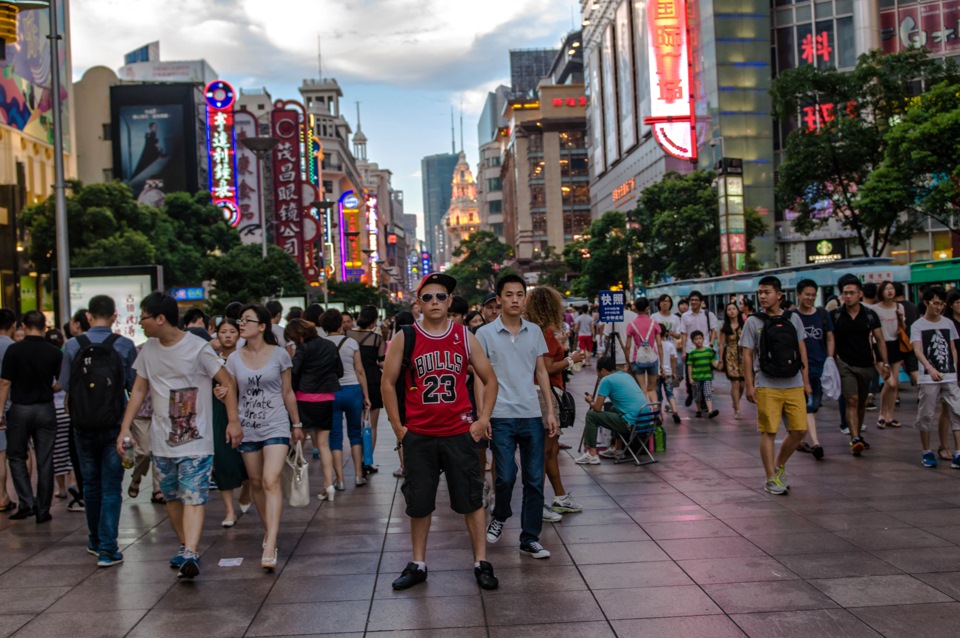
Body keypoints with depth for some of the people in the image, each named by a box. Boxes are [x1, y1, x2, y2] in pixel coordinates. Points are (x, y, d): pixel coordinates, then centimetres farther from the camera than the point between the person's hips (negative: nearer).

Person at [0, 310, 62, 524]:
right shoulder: (54, 352, -2)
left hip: (20, 409, -2)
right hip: (46, 409, 2)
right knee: (45, 462, 6)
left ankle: (27, 502, 3)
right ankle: (43, 510, 10)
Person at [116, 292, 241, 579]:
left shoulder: (197, 348, -9)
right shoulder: (148, 350, 9)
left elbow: (227, 381, -5)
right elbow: (139, 389, 14)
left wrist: (233, 421, -12)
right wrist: (125, 427, 6)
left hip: (195, 440, -6)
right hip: (161, 440, 6)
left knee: (193, 498, -13)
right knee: (172, 497, 13)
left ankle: (190, 555, -21)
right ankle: (184, 546, 29)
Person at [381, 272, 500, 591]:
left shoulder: (465, 337, 2)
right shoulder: (404, 338, -1)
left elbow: (489, 380, 9)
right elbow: (387, 383, 2)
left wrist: (483, 419, 0)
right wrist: (398, 427, -2)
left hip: (459, 433, 0)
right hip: (418, 436, 0)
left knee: (472, 499, 5)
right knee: (419, 502, 10)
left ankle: (481, 562, 17)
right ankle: (418, 565, 24)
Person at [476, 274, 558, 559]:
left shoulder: (534, 331, 8)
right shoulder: (485, 334, -1)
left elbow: (541, 372, 12)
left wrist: (550, 411, 7)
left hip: (532, 415, 3)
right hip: (501, 416, -3)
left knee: (535, 480, 4)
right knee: (506, 477, -5)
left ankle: (530, 539, 15)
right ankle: (500, 517, 26)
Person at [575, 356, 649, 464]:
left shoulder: (606, 380, -4)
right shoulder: (626, 375, 19)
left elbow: (597, 408, -4)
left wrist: (590, 401, 18)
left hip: (631, 423, -8)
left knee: (591, 415, 6)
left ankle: (591, 454, 5)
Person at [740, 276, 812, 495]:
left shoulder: (793, 319, 9)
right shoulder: (754, 322, 0)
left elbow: (802, 350, 13)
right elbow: (747, 355, -1)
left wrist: (806, 381, 10)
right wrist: (749, 386, -7)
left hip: (794, 385, 3)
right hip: (767, 386, -3)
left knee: (799, 430, 3)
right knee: (768, 432, -2)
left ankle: (780, 465, 27)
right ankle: (771, 478, 8)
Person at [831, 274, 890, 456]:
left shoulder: (870, 315, 2)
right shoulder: (835, 316, -3)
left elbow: (880, 340, 4)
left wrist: (885, 362, -4)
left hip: (866, 365, 3)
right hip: (845, 364, -3)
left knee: (861, 403, 14)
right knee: (852, 400, -16)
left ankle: (857, 436, 29)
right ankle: (855, 440, -22)